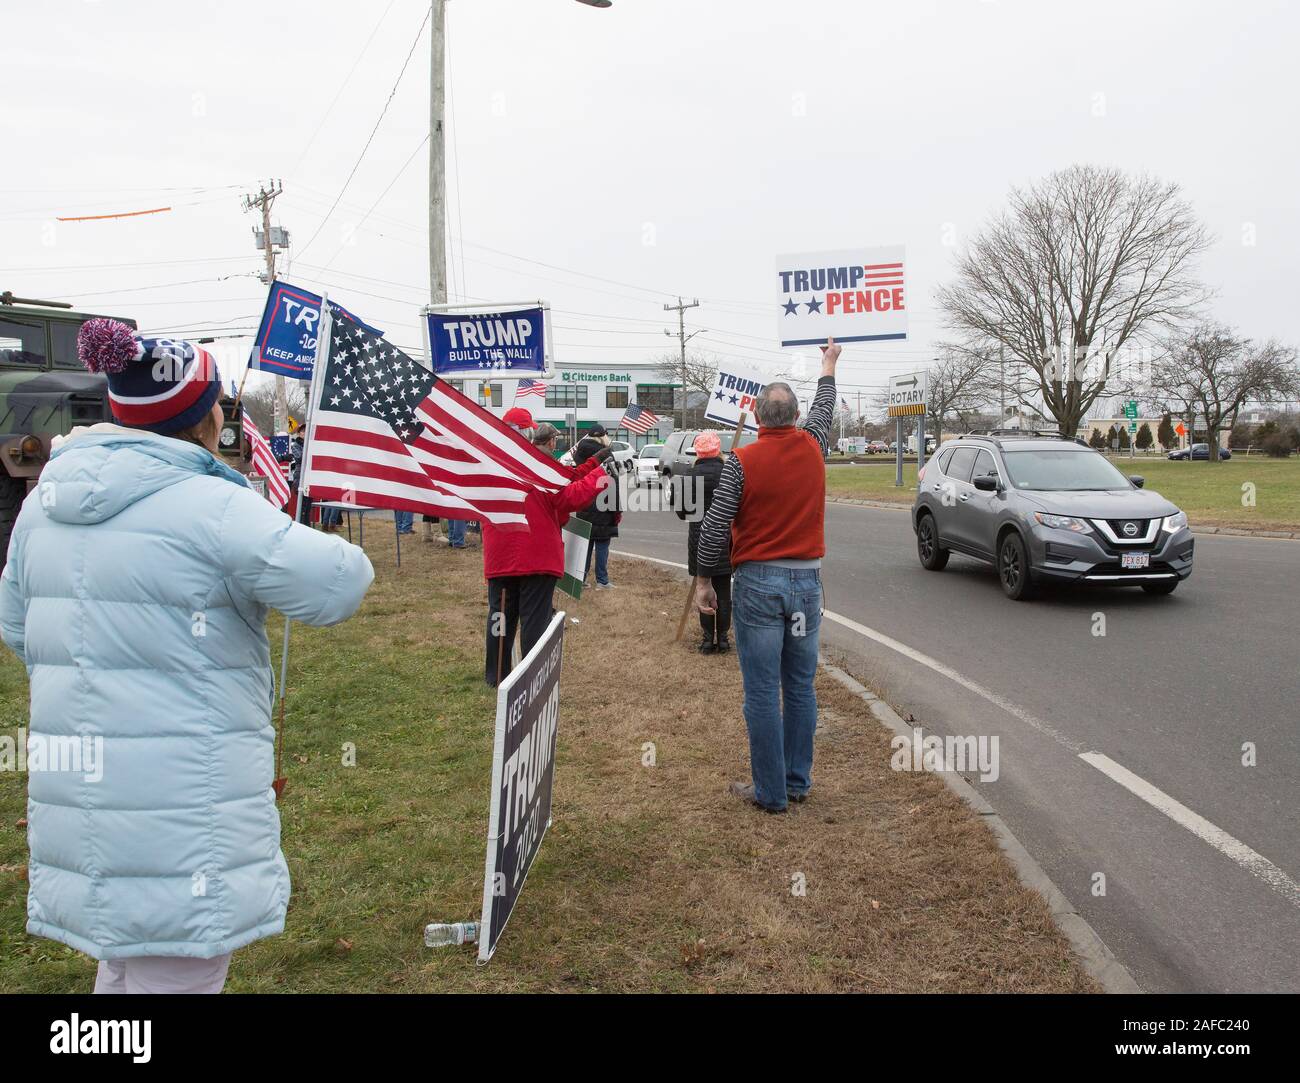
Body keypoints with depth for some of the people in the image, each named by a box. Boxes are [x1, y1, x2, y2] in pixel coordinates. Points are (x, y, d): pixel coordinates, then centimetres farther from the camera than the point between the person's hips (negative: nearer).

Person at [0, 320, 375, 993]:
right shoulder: (209, 507, -19)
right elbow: (339, 584, -23)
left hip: (76, 788, 8)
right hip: (181, 798, -8)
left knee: (123, 966, 27)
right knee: (173, 973, 6)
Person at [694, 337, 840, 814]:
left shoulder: (742, 461, -9)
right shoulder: (812, 449, 3)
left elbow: (714, 527, -11)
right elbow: (823, 408, 26)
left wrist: (704, 581, 0)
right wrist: (829, 366, 44)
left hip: (758, 582, -4)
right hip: (807, 580, 5)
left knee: (763, 692, 1)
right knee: (800, 686, 13)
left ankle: (770, 791, 7)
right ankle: (798, 780, 23)